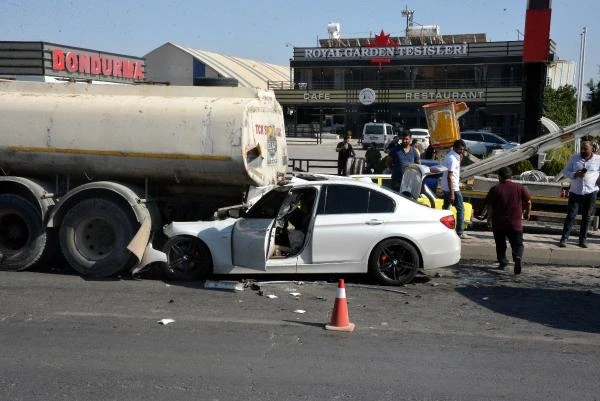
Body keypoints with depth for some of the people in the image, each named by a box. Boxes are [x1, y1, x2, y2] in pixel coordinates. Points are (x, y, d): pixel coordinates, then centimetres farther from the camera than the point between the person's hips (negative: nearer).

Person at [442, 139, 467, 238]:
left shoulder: (449, 155, 11)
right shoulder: (453, 159, -20)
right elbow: (449, 176, -24)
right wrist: (452, 193, -24)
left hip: (445, 188, 10)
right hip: (453, 188, -10)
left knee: (445, 208, 14)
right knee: (460, 209, -2)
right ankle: (460, 232, 0)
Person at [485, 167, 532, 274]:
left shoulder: (495, 189, -5)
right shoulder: (520, 188, 1)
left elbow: (488, 206, -6)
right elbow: (528, 202, 2)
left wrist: (490, 216, 12)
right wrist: (527, 213, 19)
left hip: (498, 223, 0)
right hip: (516, 223, 1)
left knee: (500, 245, 17)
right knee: (517, 244, 4)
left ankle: (502, 262, 18)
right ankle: (517, 257, -22)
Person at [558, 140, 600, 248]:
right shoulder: (574, 158, 6)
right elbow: (565, 171, 6)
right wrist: (575, 174, -13)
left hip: (591, 192, 0)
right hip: (575, 192, 0)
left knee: (586, 217, 6)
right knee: (571, 215, -4)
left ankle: (583, 240, 15)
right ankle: (564, 239, -1)